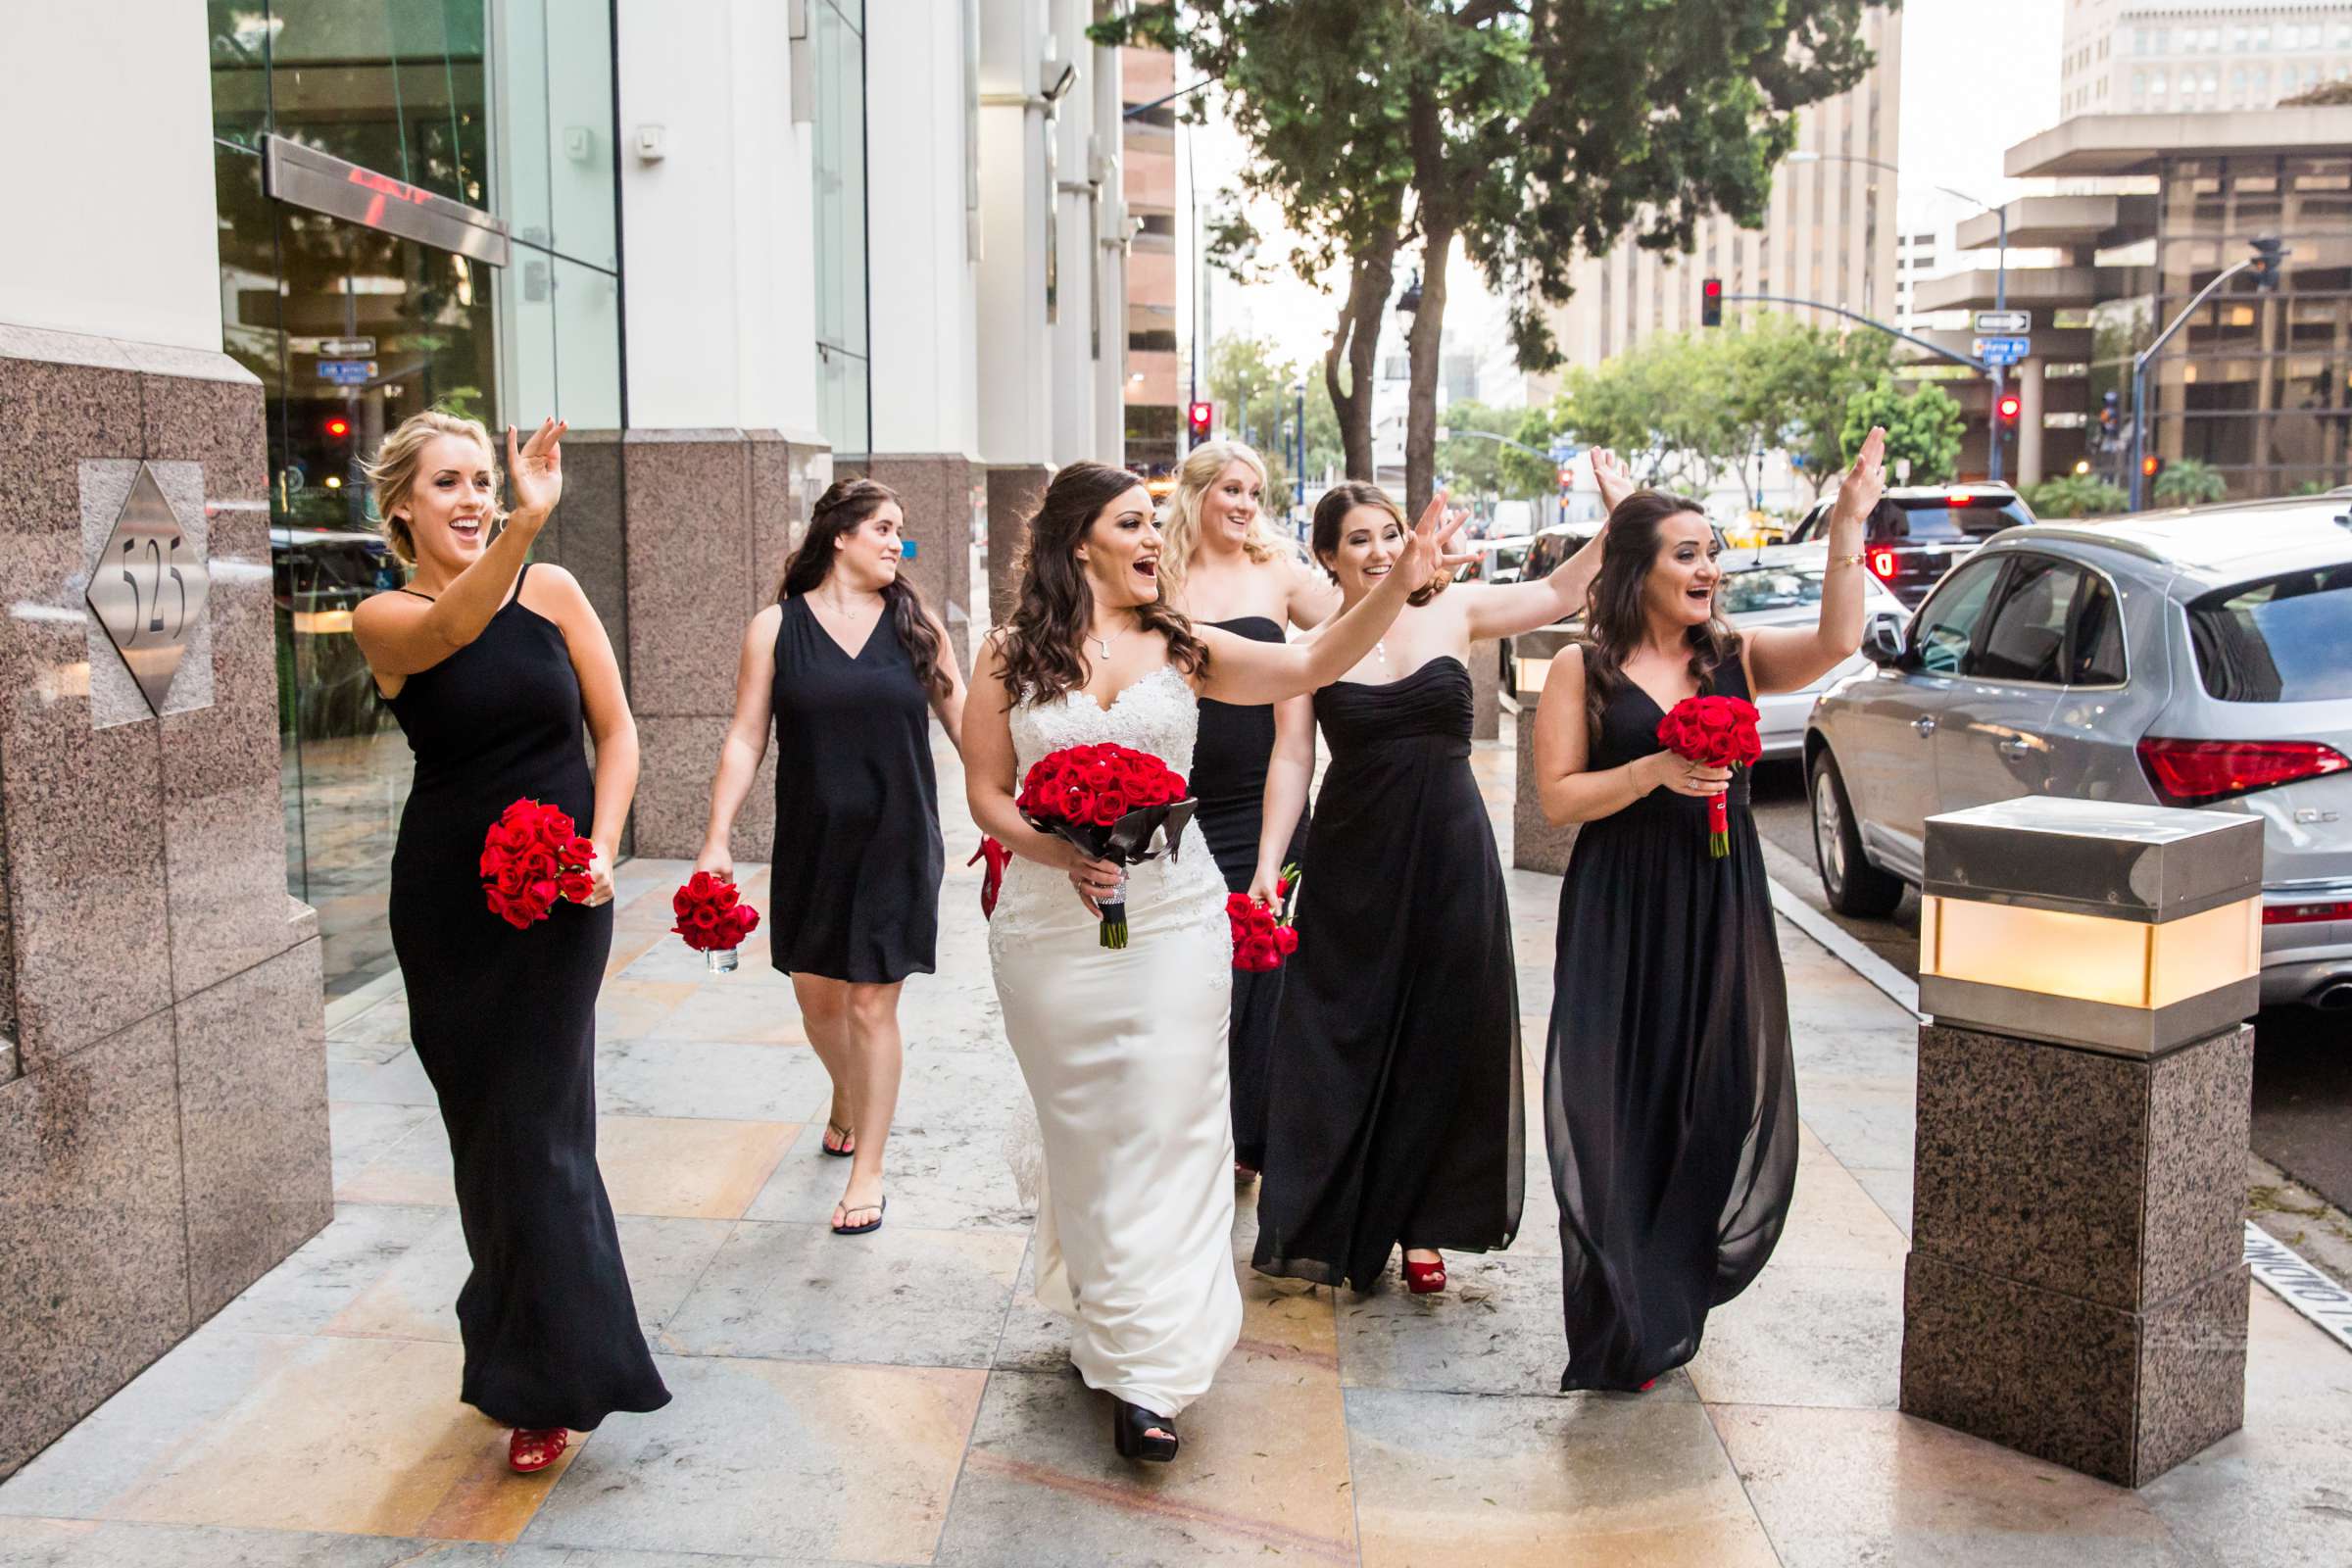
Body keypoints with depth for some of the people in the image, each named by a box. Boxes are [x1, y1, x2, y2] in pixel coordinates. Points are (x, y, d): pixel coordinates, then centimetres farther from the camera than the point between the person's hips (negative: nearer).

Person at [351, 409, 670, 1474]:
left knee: (534, 1126, -3)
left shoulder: (552, 589, 1)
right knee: (481, 1123, 8)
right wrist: (527, 526, -44)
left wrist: (601, 847, -11)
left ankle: (548, 1381, 8)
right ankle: (516, 1351, 27)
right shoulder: (383, 618, -3)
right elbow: (452, 626, -28)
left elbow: (616, 729, 3)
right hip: (449, 902, 1)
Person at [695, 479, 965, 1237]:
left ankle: (867, 1169, 13)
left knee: (872, 1003, 1)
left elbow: (963, 721, 4)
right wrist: (717, 838, -6)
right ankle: (847, 1100, 45)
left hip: (896, 839, -1)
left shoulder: (916, 622, 2)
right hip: (811, 839, 1)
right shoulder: (776, 627, 0)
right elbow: (746, 739, 0)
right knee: (817, 995, 13)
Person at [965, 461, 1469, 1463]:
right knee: (1082, 1135, 10)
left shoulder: (1181, 648, 5)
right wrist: (1055, 852, -15)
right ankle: (1105, 1323, 27)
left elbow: (1311, 666, -4)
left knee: (1164, 1133, -2)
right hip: (1049, 928, 0)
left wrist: (1401, 582, -17)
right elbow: (985, 792, 4)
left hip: (1174, 920, 1)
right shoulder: (1011, 656, 3)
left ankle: (1146, 1374, 4)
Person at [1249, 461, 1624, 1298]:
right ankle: (1329, 1221, 23)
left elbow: (1557, 593, 10)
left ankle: (1420, 1222, 23)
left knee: (1443, 1041, 7)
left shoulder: (1451, 611, 1)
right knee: (1343, 1040, 6)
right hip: (1352, 861, -1)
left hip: (1450, 854, 1)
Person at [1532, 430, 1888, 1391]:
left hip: (1721, 908, 3)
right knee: (1621, 1106, -2)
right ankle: (1624, 1331, 11)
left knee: (1722, 1105, 5)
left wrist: (1848, 525, -16)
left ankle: (1670, 1302, 24)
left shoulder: (1735, 656, 7)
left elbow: (1837, 640, -9)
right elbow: (1558, 796, -4)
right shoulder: (1583, 669, 0)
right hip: (1620, 912, -3)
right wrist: (1656, 772, -16)